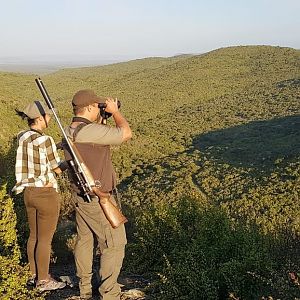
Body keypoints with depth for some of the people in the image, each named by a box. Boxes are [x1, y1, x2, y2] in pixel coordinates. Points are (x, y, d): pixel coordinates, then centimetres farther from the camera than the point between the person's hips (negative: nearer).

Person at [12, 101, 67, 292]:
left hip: (29, 193, 8)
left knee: (34, 236, 20)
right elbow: (58, 169, -11)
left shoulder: (22, 137, 3)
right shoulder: (45, 140, -21)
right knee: (45, 239, 6)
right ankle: (44, 281, 20)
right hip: (46, 195, -8)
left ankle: (35, 275, 34)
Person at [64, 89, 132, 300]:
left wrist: (100, 121, 9)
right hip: (99, 201, -9)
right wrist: (114, 111, -6)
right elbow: (126, 134, -20)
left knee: (84, 240, 19)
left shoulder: (69, 131, 2)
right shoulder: (91, 131, -26)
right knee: (114, 245, 5)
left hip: (80, 197, 9)